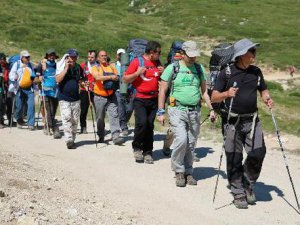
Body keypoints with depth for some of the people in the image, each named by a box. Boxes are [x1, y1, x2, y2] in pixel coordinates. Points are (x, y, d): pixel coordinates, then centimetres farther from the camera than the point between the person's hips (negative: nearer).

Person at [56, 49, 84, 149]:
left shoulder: (78, 67, 9)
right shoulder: (62, 67, -4)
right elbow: (58, 80, -19)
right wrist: (66, 68, -19)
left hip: (76, 98, 5)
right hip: (64, 98, -4)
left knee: (75, 120, 6)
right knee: (67, 119, -16)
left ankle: (72, 140, 17)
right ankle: (69, 140, -19)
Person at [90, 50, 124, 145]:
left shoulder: (112, 67, 12)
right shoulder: (95, 68, 1)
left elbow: (117, 78, 9)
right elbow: (97, 77, -17)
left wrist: (116, 79, -14)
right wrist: (110, 77, -23)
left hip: (111, 96, 2)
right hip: (99, 97, -2)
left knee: (114, 115, -10)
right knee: (100, 118, 8)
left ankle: (116, 136, -14)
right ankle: (101, 136, 23)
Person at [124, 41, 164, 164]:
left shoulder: (157, 63, 12)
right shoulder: (137, 61, -3)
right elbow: (125, 79, -2)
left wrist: (162, 73, 2)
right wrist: (137, 73, -15)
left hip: (154, 99, 5)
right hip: (140, 99, -4)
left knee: (150, 125, 5)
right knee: (141, 122, -18)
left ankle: (147, 152, 14)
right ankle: (137, 148, 4)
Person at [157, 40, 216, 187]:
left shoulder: (199, 69, 11)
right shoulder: (172, 68, -1)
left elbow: (204, 91, 16)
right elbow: (163, 91, 1)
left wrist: (211, 109, 8)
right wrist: (161, 112, -3)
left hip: (195, 112, 4)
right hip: (177, 110, -4)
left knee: (191, 144, 7)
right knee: (181, 140, -17)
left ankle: (188, 172, 21)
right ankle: (179, 171, 1)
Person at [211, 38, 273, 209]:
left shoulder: (256, 71, 8)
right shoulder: (227, 73, -4)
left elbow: (263, 90, 20)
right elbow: (214, 97, -3)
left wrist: (267, 99, -1)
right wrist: (227, 94, -23)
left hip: (253, 121, 3)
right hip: (233, 122, -3)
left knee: (258, 153, -6)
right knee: (234, 160, 1)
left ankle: (248, 185, 19)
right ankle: (238, 194, 16)